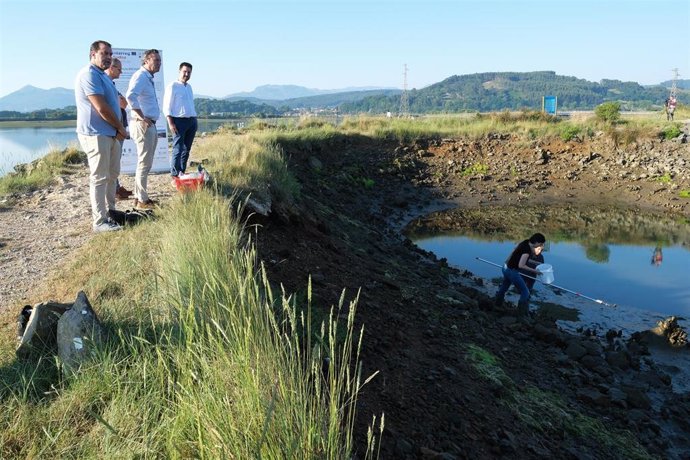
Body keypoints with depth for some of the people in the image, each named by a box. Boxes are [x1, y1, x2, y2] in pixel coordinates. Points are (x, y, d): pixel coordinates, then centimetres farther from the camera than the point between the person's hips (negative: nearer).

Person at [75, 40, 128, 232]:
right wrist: (121, 128, -7)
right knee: (99, 178, -7)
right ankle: (100, 221, -1)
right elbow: (102, 108, -20)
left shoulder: (103, 75, 18)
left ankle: (110, 212, 28)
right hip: (96, 134, -10)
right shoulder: (89, 74, -14)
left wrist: (118, 129, 3)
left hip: (111, 134, 10)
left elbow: (113, 104, 19)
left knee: (112, 175, 16)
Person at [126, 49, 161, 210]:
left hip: (150, 125, 10)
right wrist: (143, 117, -25)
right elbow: (130, 96, -30)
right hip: (143, 125, -10)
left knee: (146, 163, 15)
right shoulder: (140, 76, -13)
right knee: (144, 163, -6)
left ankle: (139, 197, 23)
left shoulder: (149, 78, 19)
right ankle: (142, 200, 0)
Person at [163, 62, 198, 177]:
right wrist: (170, 123, -16)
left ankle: (182, 173, 16)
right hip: (179, 120, -7)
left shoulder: (189, 86, 18)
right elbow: (167, 106, -8)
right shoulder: (172, 86, -4)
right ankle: (175, 175, -6)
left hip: (192, 121, 7)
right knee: (178, 149, -8)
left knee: (186, 149, 9)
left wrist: (194, 120, 15)